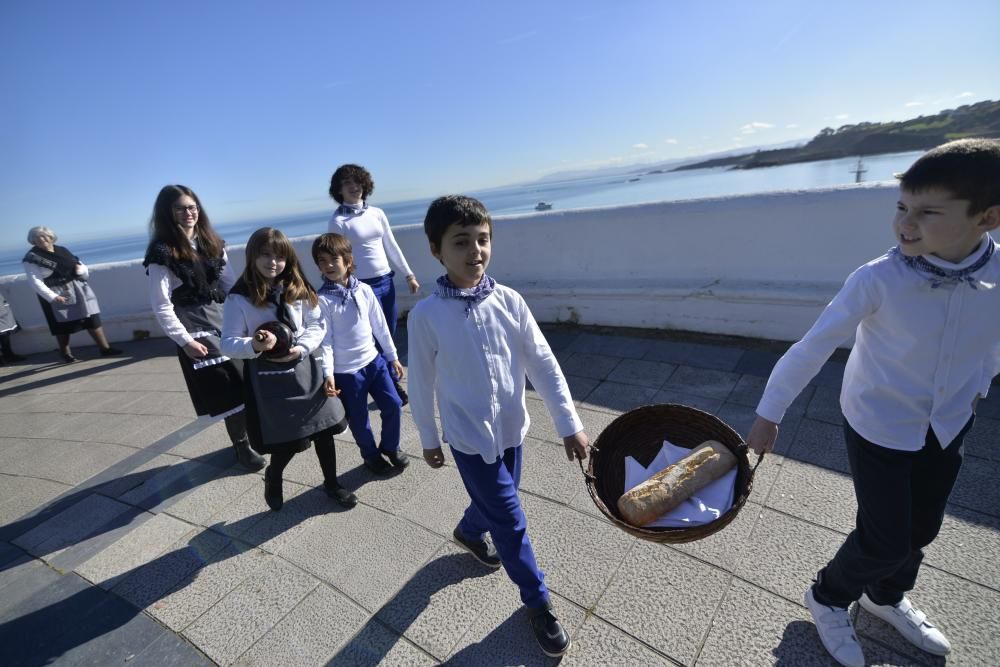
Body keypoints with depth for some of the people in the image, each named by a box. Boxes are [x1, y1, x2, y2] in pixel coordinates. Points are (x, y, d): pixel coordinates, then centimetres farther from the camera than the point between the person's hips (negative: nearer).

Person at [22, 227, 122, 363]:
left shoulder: (62, 250, 10)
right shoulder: (32, 258, -5)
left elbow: (80, 265, 20)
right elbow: (35, 282, -12)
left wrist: (80, 268, -5)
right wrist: (52, 297, -23)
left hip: (77, 289, 5)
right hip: (56, 296, -4)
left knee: (92, 319, 2)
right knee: (62, 325, 3)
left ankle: (105, 348, 7)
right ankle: (66, 354, 15)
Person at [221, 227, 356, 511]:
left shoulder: (297, 288, 0)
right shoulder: (239, 298, -9)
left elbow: (317, 324, 3)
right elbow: (228, 344, -9)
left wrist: (301, 348, -14)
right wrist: (254, 345, -29)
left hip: (303, 368, 3)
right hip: (267, 376, -3)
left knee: (323, 428, 9)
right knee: (287, 440, 4)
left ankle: (331, 483, 33)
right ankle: (273, 477, 40)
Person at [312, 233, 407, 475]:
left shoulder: (364, 290, -2)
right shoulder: (322, 300, -12)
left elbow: (379, 325, 5)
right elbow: (325, 340, -13)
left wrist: (393, 356, 9)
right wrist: (328, 373, -20)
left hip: (374, 361, 4)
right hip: (346, 371, -3)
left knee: (393, 405, 8)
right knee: (358, 419, 10)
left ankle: (390, 446, 34)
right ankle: (371, 455, 36)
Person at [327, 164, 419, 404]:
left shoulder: (377, 213, 7)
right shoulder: (338, 220, -7)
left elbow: (392, 246, 11)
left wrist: (409, 274, 10)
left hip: (386, 280, 5)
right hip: (363, 285, -5)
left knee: (389, 334, 12)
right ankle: (392, 386, 15)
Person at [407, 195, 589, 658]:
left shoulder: (509, 301, -11)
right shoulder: (426, 315, -18)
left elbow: (543, 364, -7)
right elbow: (422, 383, -6)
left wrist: (569, 424, -8)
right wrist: (429, 438, 3)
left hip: (511, 428, 4)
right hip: (469, 436, -4)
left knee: (495, 502, 25)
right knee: (510, 522, 5)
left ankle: (468, 532, 60)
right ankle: (538, 604, 31)